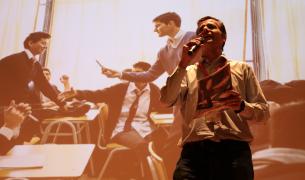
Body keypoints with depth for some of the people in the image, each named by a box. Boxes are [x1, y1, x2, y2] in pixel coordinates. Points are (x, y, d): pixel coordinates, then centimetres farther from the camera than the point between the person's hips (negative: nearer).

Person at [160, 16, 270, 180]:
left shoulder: (242, 69, 17)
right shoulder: (187, 72, 19)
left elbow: (263, 111, 13)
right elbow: (166, 100, 3)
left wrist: (242, 106, -7)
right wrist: (183, 64, -3)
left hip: (234, 150, 0)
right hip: (194, 151, 0)